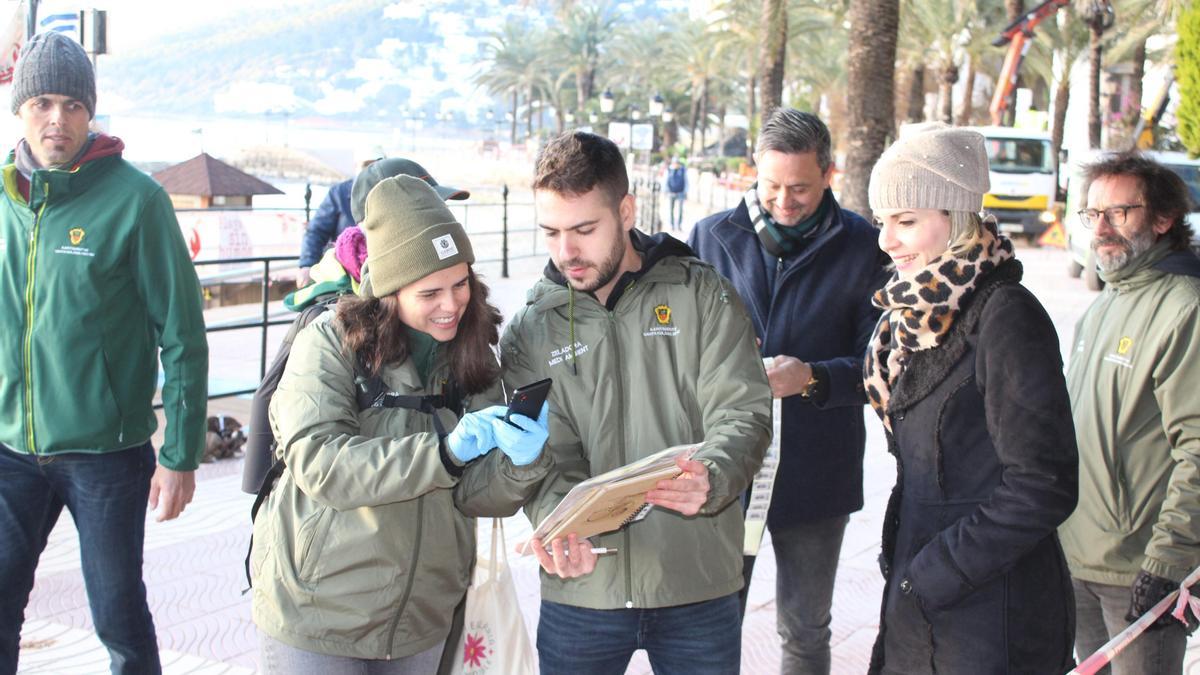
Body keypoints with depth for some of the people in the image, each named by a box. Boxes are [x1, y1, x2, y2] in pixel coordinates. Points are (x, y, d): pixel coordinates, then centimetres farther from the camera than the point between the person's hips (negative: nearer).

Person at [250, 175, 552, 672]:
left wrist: (521, 463, -22)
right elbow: (318, 464, -23)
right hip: (317, 612, -4)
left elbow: (477, 495, -1)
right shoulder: (329, 344, -11)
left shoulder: (471, 358, 2)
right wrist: (445, 452, -29)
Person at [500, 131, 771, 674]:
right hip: (579, 591, 1)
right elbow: (545, 456, -2)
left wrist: (711, 479, -27)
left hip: (698, 588, 0)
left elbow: (742, 412, -6)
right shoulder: (530, 329, 4)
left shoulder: (702, 296, 1)